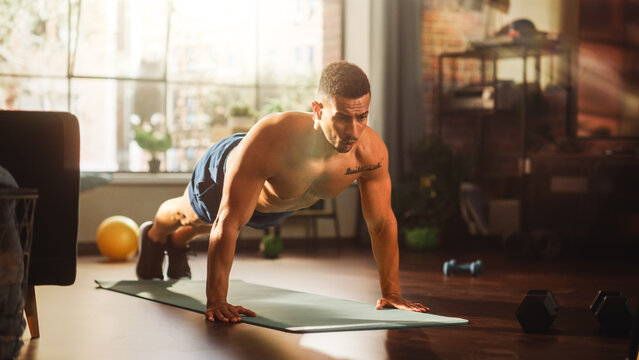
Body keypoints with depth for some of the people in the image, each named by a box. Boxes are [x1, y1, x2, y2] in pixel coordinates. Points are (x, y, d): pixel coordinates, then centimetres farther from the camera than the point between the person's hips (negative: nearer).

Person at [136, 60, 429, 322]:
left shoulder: (371, 151, -41)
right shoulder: (270, 139, -53)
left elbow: (382, 223, -24)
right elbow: (227, 223, -47)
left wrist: (391, 293, -21)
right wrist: (215, 301, -46)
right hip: (224, 172, -4)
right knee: (188, 213, 32)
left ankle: (178, 243, 72)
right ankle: (154, 237, 69)